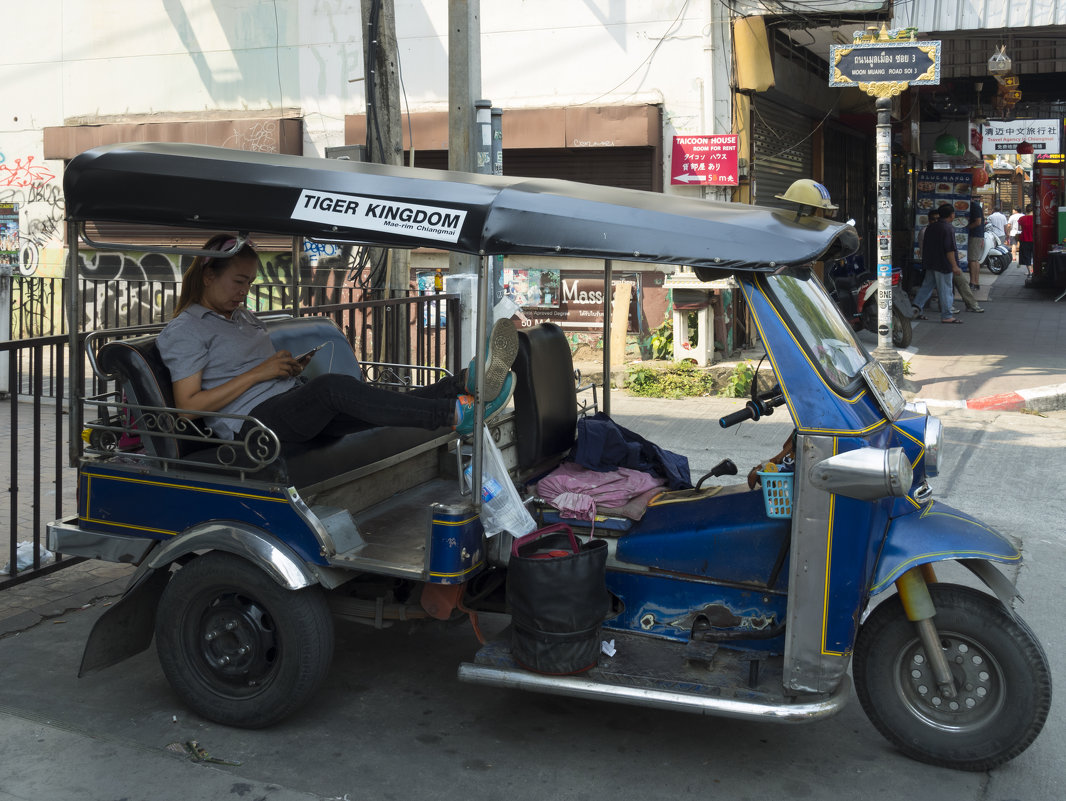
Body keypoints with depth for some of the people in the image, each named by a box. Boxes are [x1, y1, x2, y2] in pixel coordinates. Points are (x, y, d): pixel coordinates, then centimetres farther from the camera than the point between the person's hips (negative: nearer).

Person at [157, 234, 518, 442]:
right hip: (252, 422, -8)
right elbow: (188, 406, -8)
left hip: (296, 408, 8)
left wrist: (290, 367, 7)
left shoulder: (244, 317, 29)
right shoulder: (181, 331, 3)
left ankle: (466, 384, -43)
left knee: (377, 405, -21)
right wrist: (258, 373, -11)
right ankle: (454, 414, -48)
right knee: (331, 385, -36)